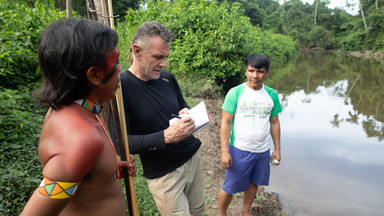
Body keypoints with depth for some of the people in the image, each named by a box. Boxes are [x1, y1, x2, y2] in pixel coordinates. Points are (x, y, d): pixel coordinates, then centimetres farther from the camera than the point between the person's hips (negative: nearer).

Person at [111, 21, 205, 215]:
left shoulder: (167, 78, -1)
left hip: (193, 156, 6)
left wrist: (188, 115, -10)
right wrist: (166, 136, -30)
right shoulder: (120, 86, -18)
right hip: (163, 174, -5)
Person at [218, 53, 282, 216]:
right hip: (239, 150, -4)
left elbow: (274, 123, 11)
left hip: (263, 151, 4)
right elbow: (225, 123, -10)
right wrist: (224, 151, -14)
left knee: (253, 184, 19)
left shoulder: (271, 94, 4)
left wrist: (277, 149, 12)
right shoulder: (235, 92, -9)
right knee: (230, 188, 6)